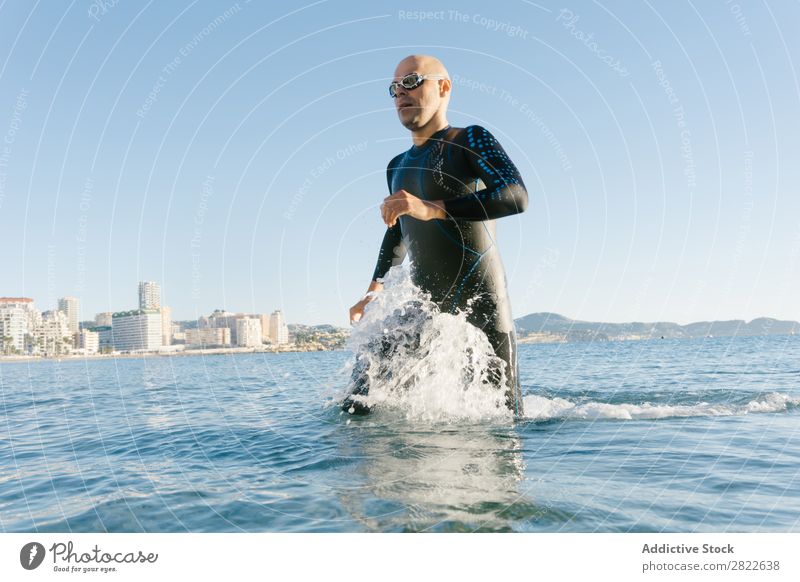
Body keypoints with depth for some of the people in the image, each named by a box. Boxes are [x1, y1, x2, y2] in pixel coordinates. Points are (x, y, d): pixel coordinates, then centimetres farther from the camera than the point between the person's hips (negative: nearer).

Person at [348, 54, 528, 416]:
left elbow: (517, 196, -19)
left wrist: (433, 208, -29)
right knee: (361, 408, 0)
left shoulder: (470, 140, -1)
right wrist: (374, 290, 32)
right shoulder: (398, 166, 20)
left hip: (481, 310, -6)